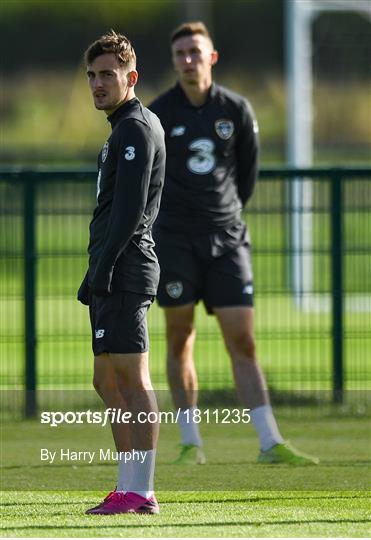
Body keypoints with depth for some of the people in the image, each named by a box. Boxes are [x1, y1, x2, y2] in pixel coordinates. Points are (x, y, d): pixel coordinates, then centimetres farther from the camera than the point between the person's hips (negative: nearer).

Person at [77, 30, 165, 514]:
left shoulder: (136, 127, -9)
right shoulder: (125, 127, 22)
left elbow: (129, 207, -19)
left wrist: (104, 266, -20)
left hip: (124, 271, -11)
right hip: (113, 275, 11)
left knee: (133, 380, -11)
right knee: (108, 382, 11)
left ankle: (141, 492, -13)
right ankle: (129, 489, 13)